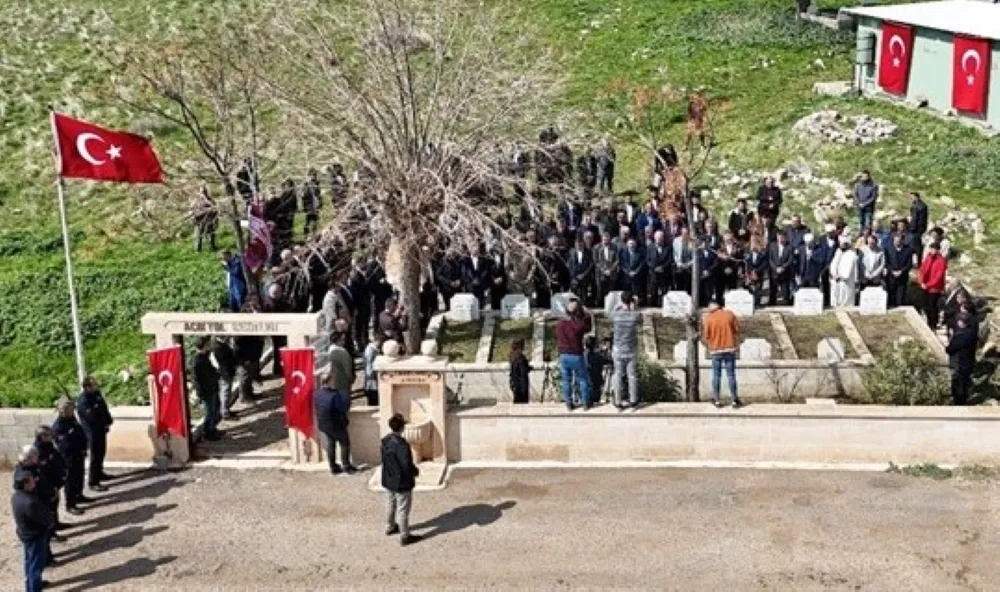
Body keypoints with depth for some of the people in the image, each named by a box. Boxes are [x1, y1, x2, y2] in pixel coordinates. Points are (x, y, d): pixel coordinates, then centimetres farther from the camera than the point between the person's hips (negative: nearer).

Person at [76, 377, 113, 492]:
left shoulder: (97, 394, 2)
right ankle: (93, 482, 3)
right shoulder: (82, 400, -24)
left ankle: (99, 473, 41)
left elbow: (104, 408, 10)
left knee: (101, 452, 22)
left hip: (101, 428, 9)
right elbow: (92, 415, -30)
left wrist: (108, 421, 1)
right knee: (95, 456, -4)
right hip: (92, 431, -9)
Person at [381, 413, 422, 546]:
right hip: (402, 482, -8)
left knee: (390, 504, 25)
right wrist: (415, 471, -8)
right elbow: (407, 464, -30)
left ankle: (390, 527, 45)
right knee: (403, 509, 4)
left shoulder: (385, 441, -4)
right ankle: (404, 536, 14)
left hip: (388, 480, 8)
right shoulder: (401, 444, -29)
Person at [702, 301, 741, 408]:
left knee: (716, 375, 10)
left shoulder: (708, 318, -7)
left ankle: (716, 400, 16)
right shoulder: (729, 314, -4)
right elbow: (737, 330, 1)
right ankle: (734, 400, 8)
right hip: (730, 349, 1)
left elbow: (706, 336, -5)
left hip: (715, 350, -1)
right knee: (731, 375, 6)